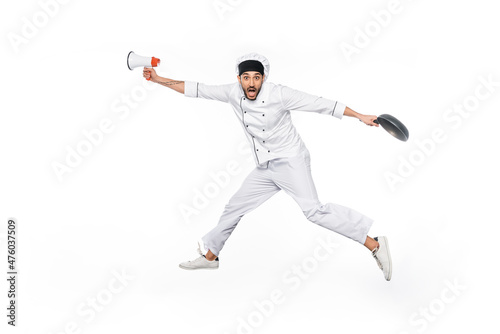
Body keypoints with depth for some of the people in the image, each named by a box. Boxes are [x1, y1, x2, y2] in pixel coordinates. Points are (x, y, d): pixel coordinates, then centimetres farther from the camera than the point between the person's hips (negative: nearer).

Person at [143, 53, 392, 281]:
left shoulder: (279, 94, -16)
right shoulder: (233, 93, -1)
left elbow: (321, 105, -14)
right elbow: (197, 90, 5)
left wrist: (360, 116, -16)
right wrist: (158, 79, 4)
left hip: (290, 161, -6)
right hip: (265, 169, 6)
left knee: (313, 209, -23)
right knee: (234, 209, 12)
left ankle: (374, 245, -18)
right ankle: (210, 255, 32)